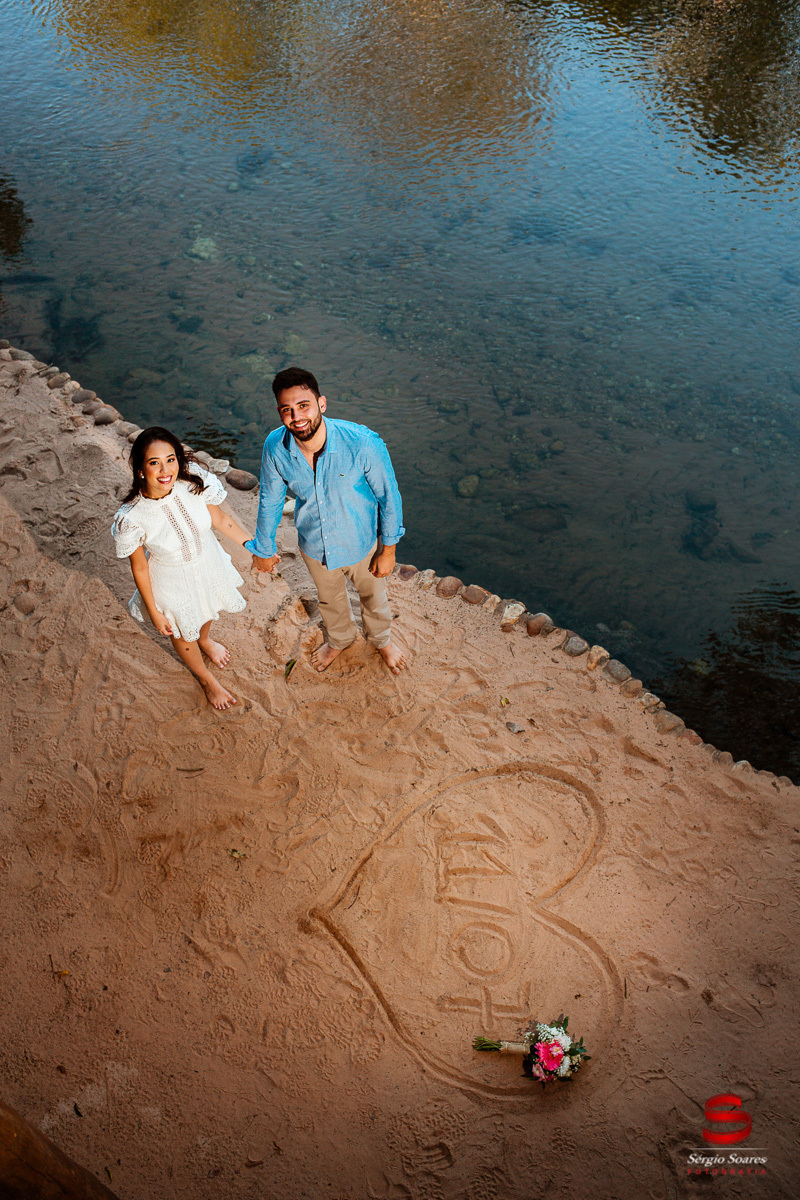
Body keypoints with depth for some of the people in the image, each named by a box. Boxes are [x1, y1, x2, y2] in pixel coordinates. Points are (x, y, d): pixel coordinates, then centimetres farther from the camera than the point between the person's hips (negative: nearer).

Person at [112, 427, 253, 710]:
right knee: (182, 631, 25)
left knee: (207, 611, 35)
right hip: (172, 578, -3)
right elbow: (139, 566, -19)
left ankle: (205, 639, 73)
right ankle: (205, 679, 58)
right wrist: (154, 612, -8)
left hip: (208, 562, 3)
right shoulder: (132, 518, -35)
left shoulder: (193, 481, -29)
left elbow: (219, 518, -10)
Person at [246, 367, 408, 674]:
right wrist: (263, 548, 6)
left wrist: (388, 550, -10)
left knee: (373, 597, 27)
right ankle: (339, 639, 66)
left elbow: (388, 496, -19)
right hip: (315, 547, 2)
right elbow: (270, 500, -7)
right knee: (330, 599, 31)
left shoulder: (363, 443, -35)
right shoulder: (275, 447, -25)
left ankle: (381, 640, 62)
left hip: (362, 543, -2)